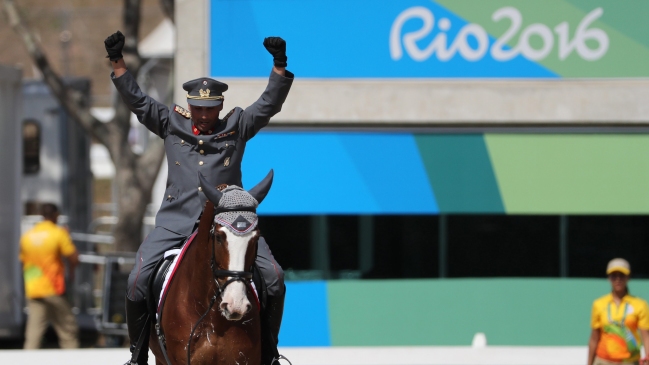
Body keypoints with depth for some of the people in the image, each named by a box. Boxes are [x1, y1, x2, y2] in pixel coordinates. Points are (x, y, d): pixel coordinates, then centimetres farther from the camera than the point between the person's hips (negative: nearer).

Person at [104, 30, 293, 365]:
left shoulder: (237, 127, 10)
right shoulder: (172, 125, 11)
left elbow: (270, 104, 3)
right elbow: (137, 101, 7)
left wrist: (279, 65, -11)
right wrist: (117, 62, -2)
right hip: (176, 222, 0)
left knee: (273, 277, -14)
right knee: (138, 281, -15)